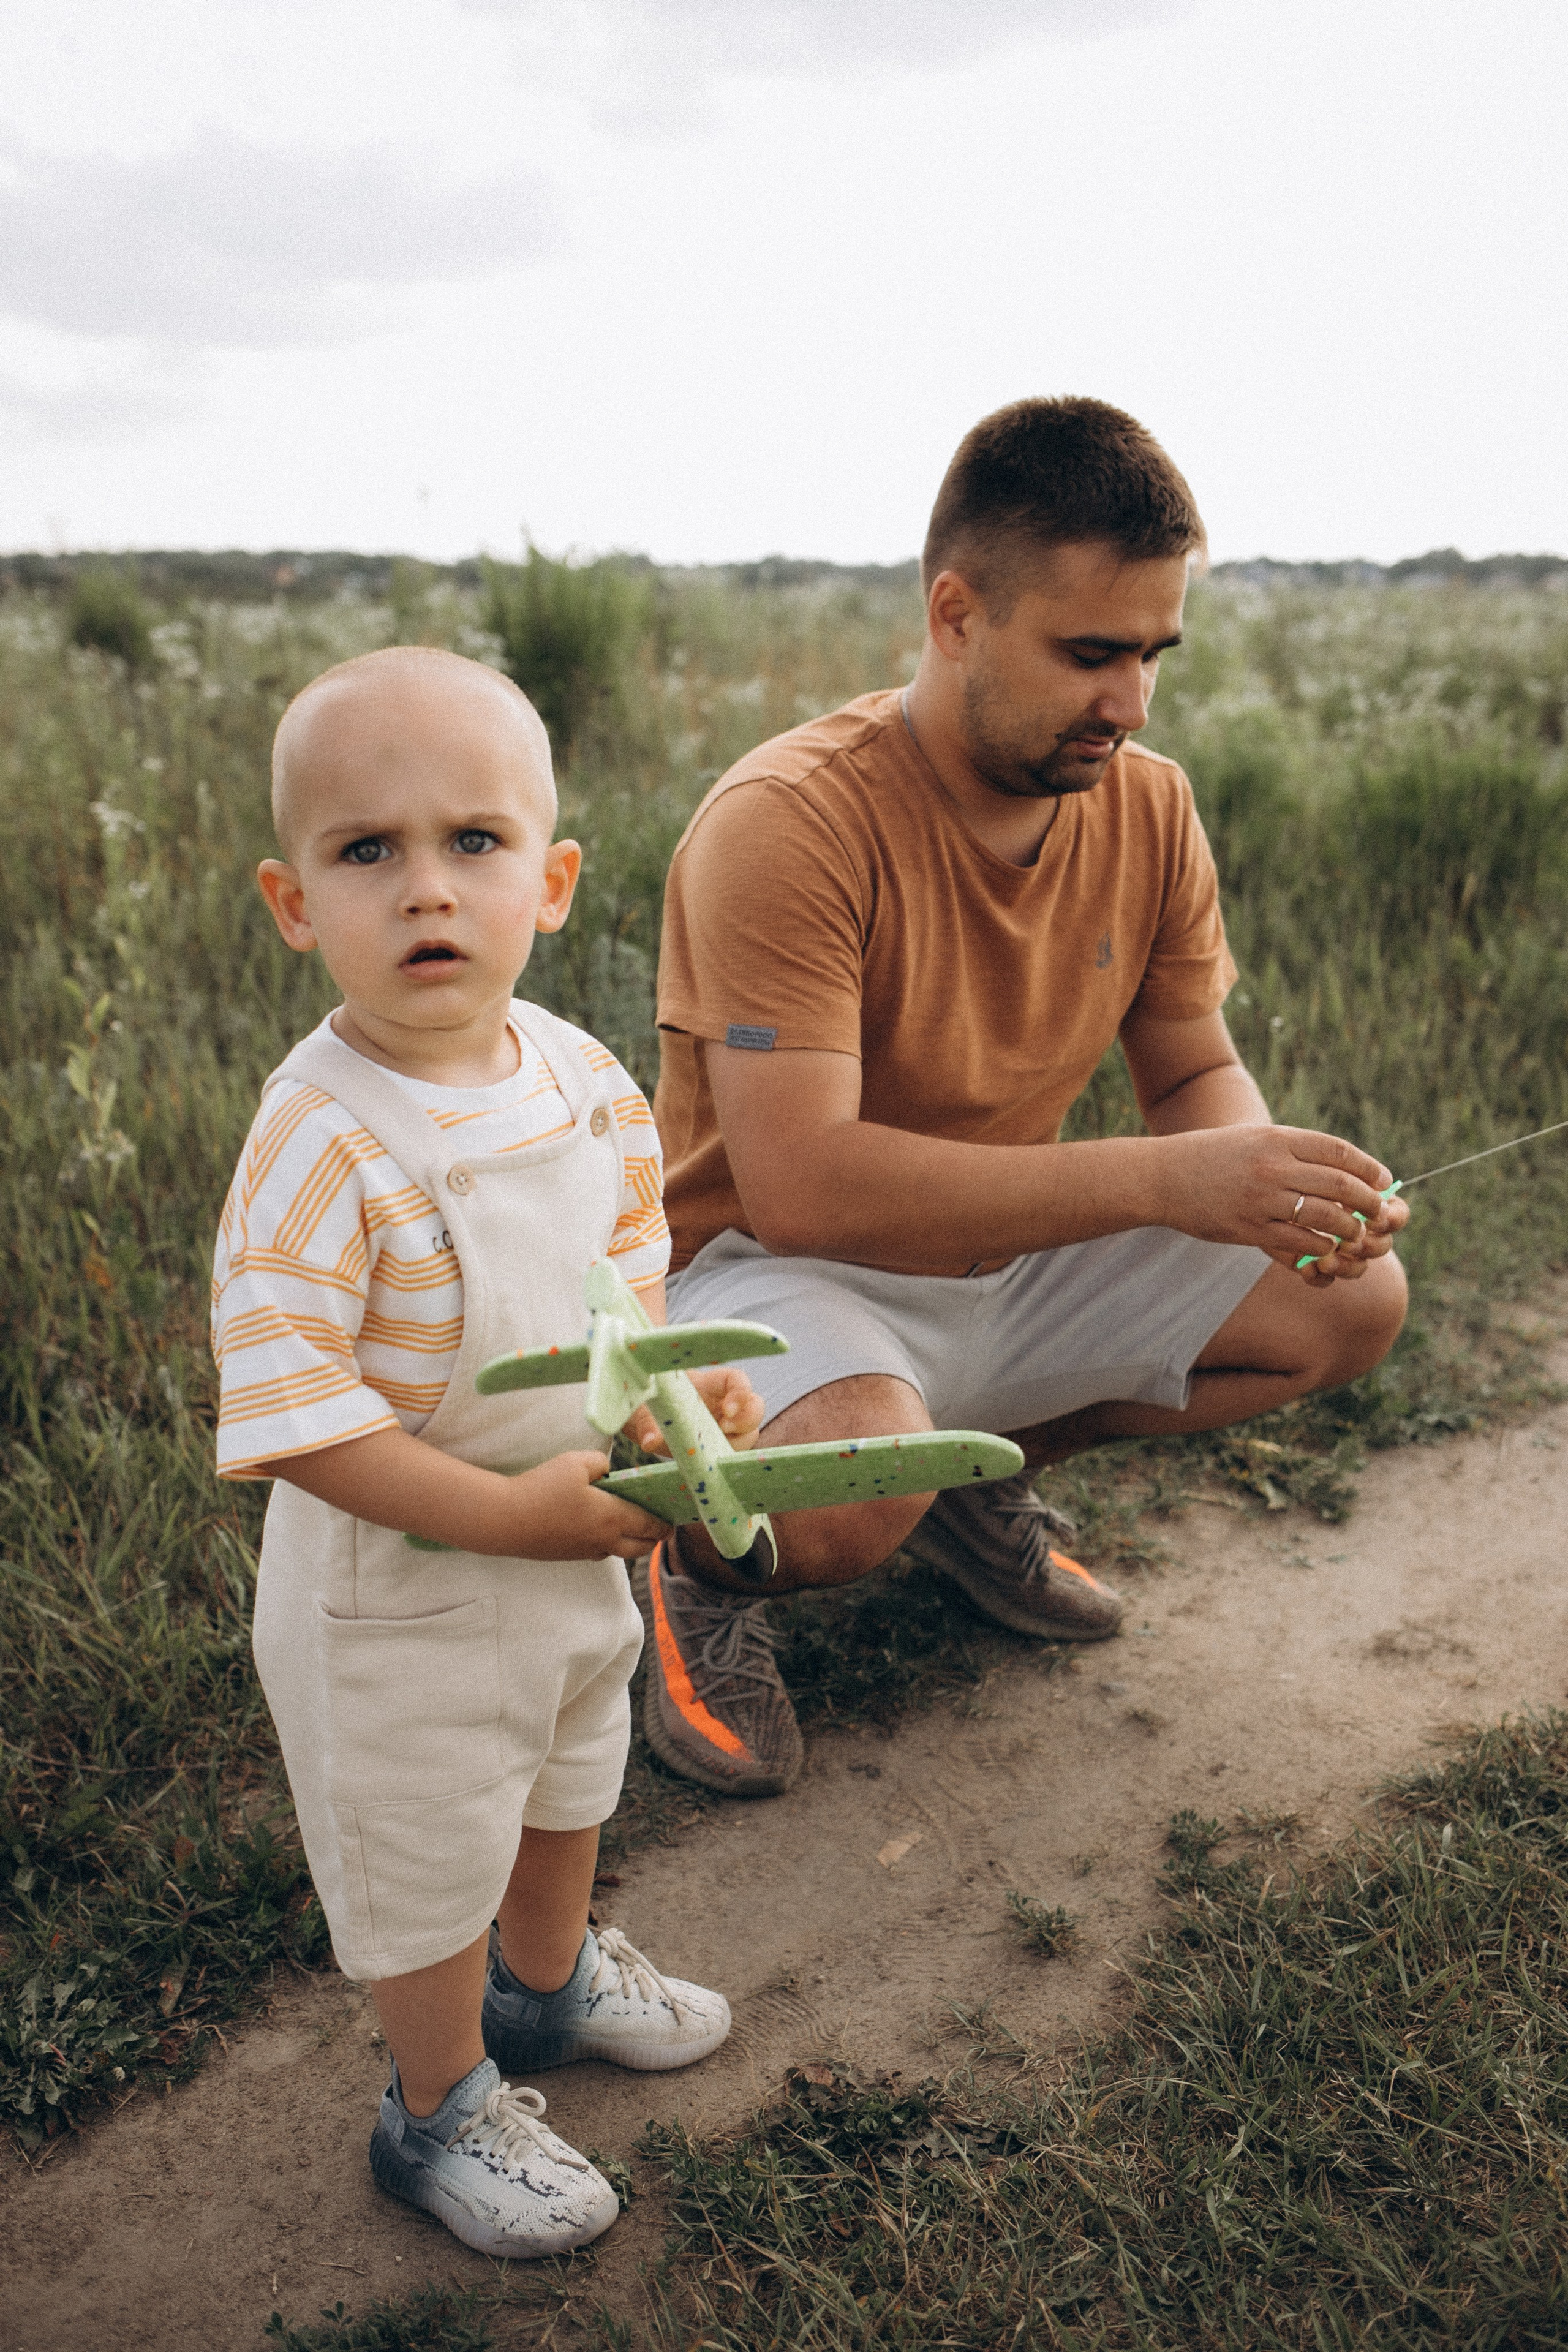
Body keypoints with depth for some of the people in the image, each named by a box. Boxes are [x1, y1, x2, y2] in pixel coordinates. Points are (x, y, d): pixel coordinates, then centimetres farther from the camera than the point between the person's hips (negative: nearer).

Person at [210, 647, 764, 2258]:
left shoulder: (584, 1079, -9)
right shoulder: (324, 1146, -31)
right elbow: (285, 1415, -31)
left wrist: (673, 1382, -10)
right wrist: (510, 1514, -29)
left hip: (579, 1549, 7)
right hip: (395, 1594, -7)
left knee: (569, 1777, 31)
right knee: (426, 1860, 15)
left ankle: (551, 1977, 61)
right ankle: (442, 2111, 43)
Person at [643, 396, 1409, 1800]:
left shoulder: (1149, 807, -5)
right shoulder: (785, 825, -26)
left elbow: (1194, 1071, 6)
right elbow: (801, 1186, -34)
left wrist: (1272, 1179, -19)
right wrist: (1160, 1179, -38)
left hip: (1013, 1261, 7)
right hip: (781, 1272, -6)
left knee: (1355, 1304, -3)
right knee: (856, 1492, -37)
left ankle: (984, 1474, 14)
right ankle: (696, 1551, 2)